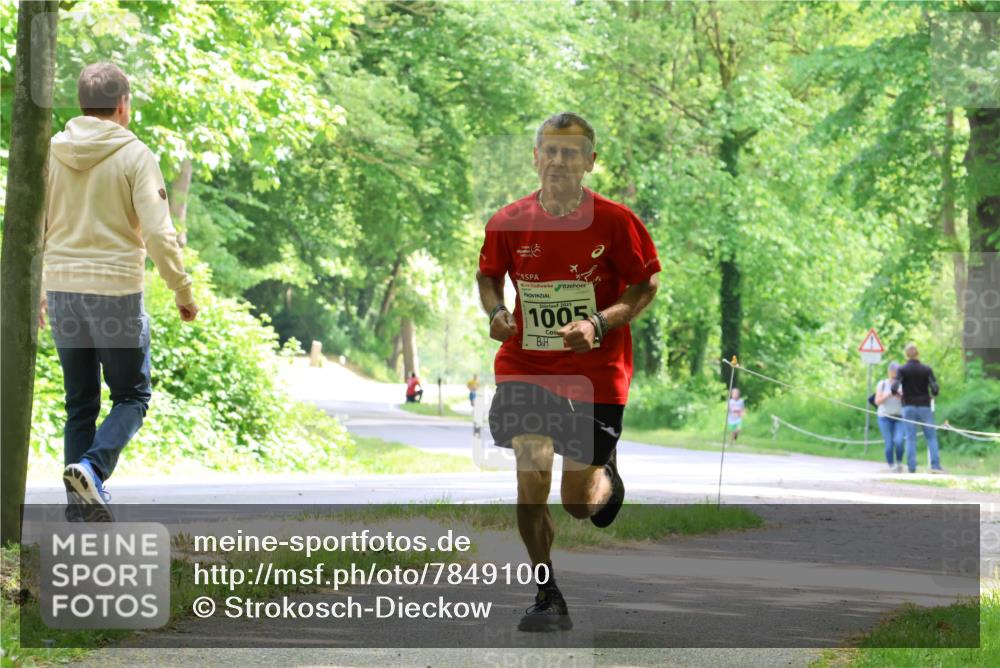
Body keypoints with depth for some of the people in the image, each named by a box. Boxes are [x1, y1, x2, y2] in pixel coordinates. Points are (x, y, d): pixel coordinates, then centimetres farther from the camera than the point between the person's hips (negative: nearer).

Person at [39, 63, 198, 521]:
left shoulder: (52, 153, 5)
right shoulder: (134, 155, -8)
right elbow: (158, 234, -14)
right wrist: (183, 292, -3)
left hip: (61, 292, 5)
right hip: (116, 293, -4)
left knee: (80, 404, 13)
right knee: (132, 396, 10)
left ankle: (82, 506, 12)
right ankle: (92, 468, -14)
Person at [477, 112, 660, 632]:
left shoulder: (615, 221, -10)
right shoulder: (509, 222, -3)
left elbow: (645, 285, -2)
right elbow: (488, 276, 14)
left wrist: (598, 323, -17)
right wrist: (496, 312, -7)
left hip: (595, 373, -1)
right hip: (524, 368, 2)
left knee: (578, 503, 4)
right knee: (530, 476, -12)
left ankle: (606, 476, 43)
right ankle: (547, 596, 1)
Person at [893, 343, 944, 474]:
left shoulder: (902, 370, -4)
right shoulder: (926, 369, -3)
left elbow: (895, 387, -17)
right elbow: (935, 388, -11)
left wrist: (897, 393, 5)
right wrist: (932, 395, 10)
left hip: (908, 407, 0)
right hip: (924, 406, 0)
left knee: (910, 438, 3)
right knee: (931, 437, 6)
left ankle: (912, 467, -4)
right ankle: (935, 465, -4)